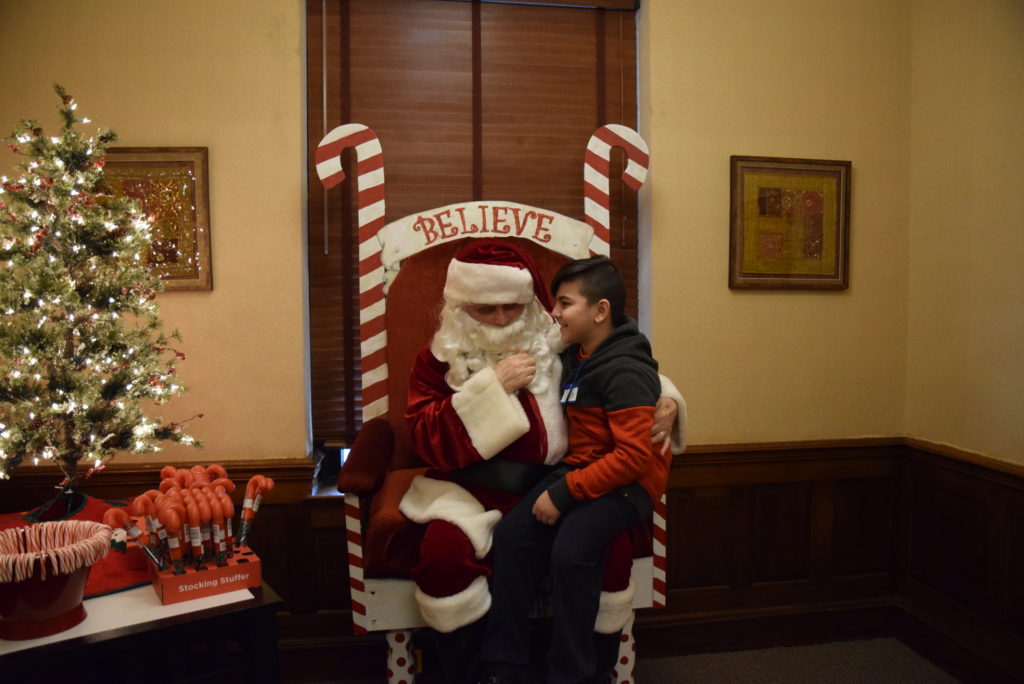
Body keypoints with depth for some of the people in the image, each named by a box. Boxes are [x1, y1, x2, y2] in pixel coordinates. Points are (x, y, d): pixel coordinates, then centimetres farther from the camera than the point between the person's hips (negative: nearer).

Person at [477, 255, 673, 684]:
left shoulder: (625, 372, -18)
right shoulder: (575, 356, 7)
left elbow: (635, 456, -24)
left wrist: (563, 493, -22)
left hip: (628, 482, -8)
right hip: (581, 467, 8)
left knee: (570, 550, -29)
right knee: (511, 534, -10)